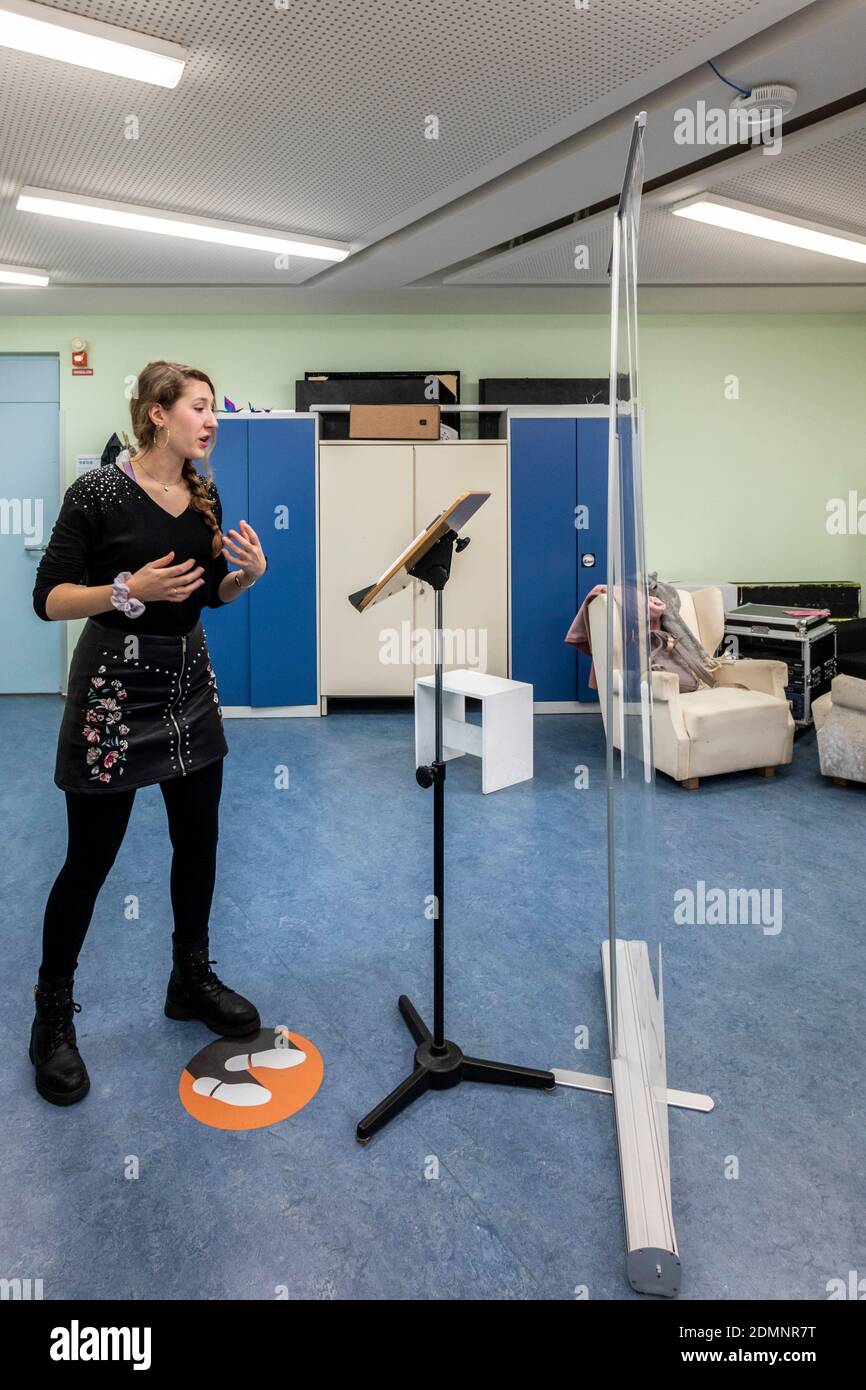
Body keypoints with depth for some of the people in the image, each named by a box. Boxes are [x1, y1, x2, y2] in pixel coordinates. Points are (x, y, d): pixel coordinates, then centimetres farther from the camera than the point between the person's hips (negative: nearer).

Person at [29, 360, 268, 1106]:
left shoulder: (206, 497, 5)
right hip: (114, 689, -6)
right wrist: (131, 591, -28)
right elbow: (48, 599, -15)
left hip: (190, 686, 6)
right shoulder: (99, 491, -13)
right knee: (90, 859, 2)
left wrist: (248, 573, -6)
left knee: (199, 840, 13)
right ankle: (53, 1015, 21)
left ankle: (192, 977, 34)